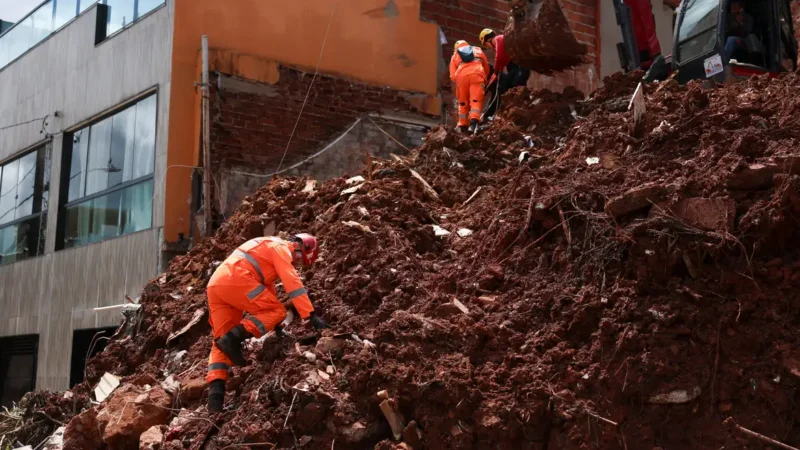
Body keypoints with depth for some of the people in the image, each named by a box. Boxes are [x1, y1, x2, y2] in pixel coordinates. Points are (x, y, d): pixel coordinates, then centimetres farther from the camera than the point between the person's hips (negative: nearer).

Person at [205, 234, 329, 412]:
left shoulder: (269, 249, 35)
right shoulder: (280, 247, 5)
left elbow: (267, 286, 39)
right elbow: (292, 282, -7)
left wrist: (275, 325, 40)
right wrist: (311, 315, -9)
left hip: (215, 285, 9)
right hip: (235, 280, -9)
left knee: (222, 342, 8)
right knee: (277, 311, -1)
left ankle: (215, 391, -8)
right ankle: (233, 338, -17)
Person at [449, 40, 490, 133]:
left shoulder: (455, 55, 30)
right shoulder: (478, 50, 35)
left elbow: (453, 76, 16)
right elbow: (487, 68, 35)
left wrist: (459, 82, 30)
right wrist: (484, 80, 47)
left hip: (462, 75, 1)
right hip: (477, 73, -1)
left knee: (463, 102, 14)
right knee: (476, 100, -9)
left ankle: (462, 126, 13)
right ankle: (474, 121, -30)